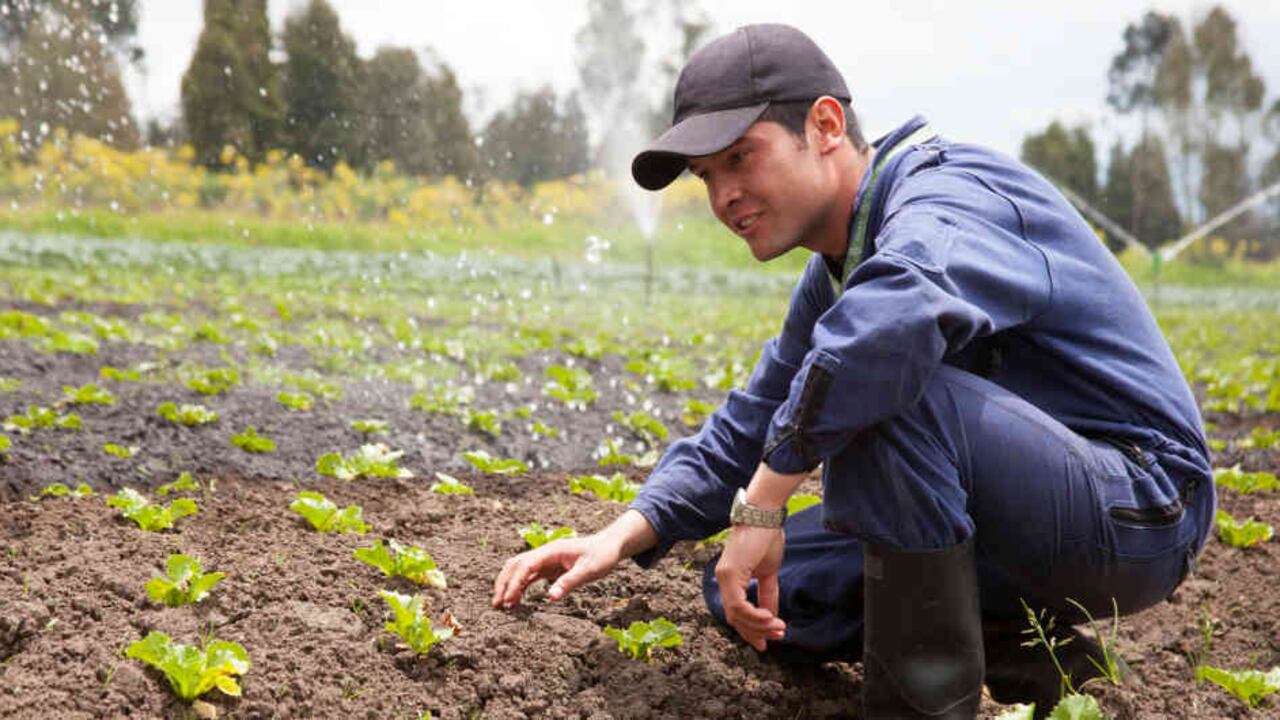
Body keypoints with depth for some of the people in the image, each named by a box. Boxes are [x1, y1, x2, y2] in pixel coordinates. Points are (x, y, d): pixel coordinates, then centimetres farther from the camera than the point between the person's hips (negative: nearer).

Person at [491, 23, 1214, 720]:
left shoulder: (949, 196, -20)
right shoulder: (835, 273, 12)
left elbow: (901, 310, -44)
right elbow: (750, 427, 16)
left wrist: (763, 503, -34)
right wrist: (622, 535, 1)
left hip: (1140, 511, -9)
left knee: (880, 381, -33)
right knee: (743, 587, 6)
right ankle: (1021, 655, 5)